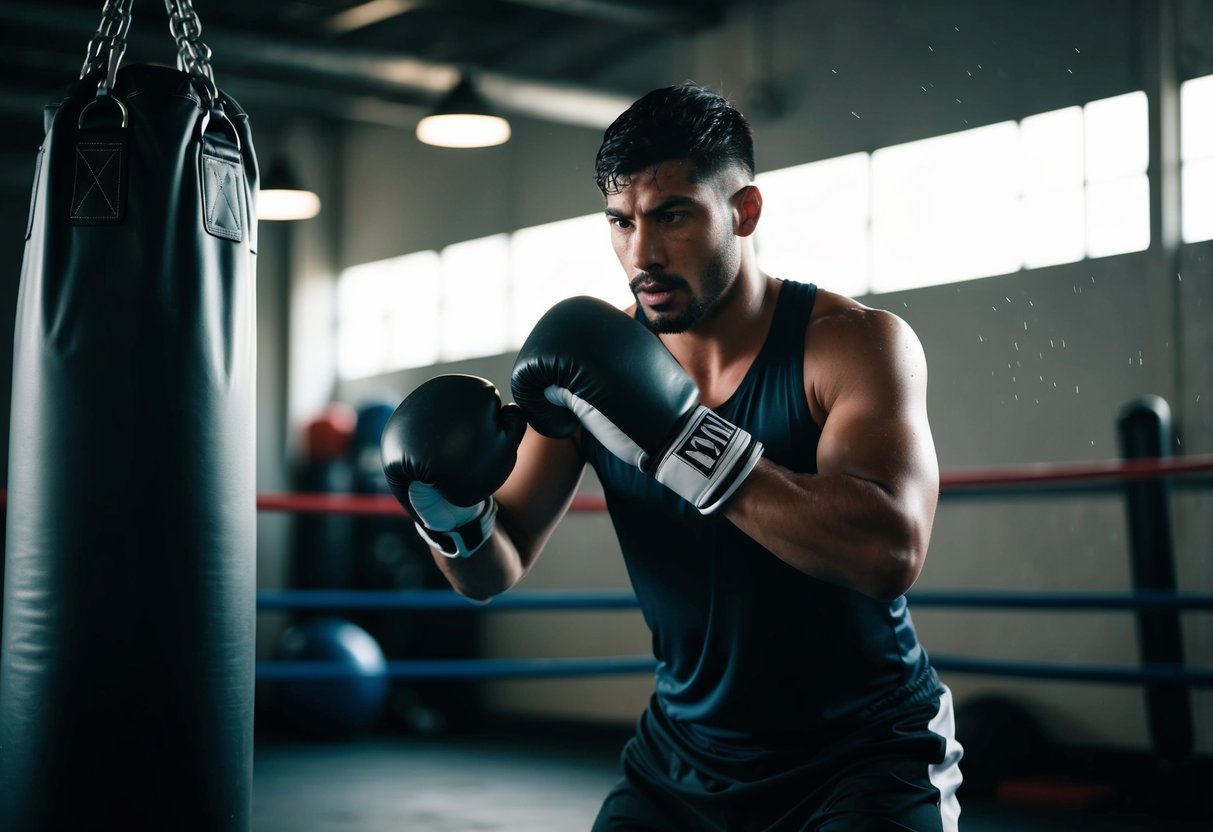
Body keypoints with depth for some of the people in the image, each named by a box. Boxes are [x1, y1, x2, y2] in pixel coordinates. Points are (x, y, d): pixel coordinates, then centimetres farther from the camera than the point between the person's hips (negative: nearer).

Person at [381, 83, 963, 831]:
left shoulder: (857, 343, -16)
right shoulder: (600, 361, -5)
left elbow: (892, 552, -33)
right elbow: (498, 571, 1)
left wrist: (678, 436, -39)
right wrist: (457, 516, -23)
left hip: (866, 750, -3)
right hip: (688, 754, 4)